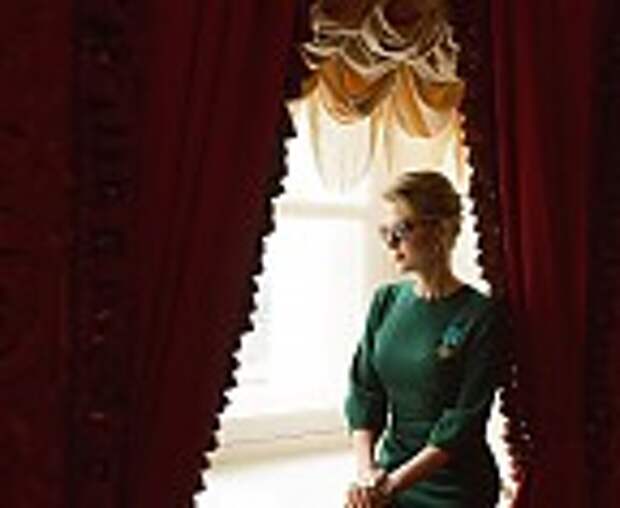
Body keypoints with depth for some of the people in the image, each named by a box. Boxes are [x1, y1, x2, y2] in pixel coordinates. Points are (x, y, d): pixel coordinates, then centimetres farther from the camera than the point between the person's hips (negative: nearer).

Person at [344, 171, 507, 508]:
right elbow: (363, 394, 1)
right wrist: (366, 469, -13)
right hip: (390, 477, 4)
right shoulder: (386, 301, 3)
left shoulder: (483, 315, -12)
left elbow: (463, 424, -15)